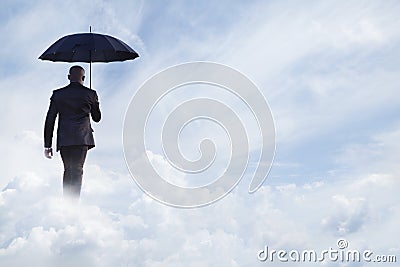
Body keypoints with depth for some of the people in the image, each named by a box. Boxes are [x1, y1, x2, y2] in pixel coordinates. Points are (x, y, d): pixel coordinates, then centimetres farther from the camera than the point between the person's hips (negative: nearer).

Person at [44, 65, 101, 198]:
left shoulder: (57, 94, 8)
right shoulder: (90, 94, 3)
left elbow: (49, 121, 5)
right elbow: (97, 118, 16)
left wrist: (47, 145, 8)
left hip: (63, 140, 3)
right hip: (82, 139, -3)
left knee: (68, 170, 18)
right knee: (77, 170, -5)